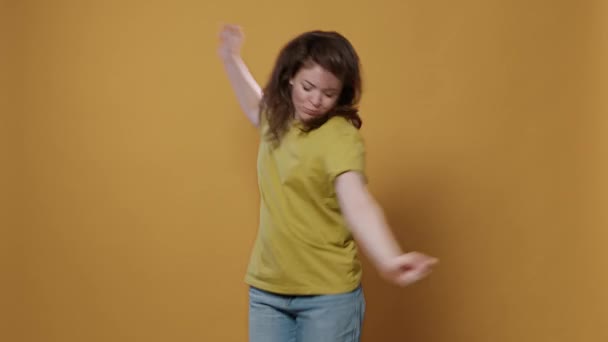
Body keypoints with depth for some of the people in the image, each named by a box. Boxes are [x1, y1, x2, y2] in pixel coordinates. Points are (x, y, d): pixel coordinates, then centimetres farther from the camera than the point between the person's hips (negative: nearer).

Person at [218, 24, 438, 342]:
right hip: (267, 289, 6)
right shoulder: (278, 121, 4)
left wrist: (389, 261, -53)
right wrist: (230, 57, 36)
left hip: (328, 294, -6)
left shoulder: (341, 135, -17)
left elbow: (356, 201, -35)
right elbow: (256, 107, 31)